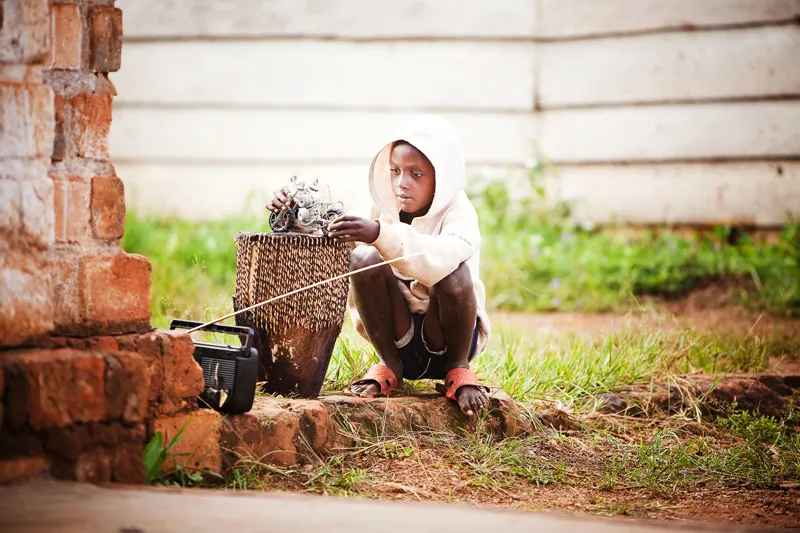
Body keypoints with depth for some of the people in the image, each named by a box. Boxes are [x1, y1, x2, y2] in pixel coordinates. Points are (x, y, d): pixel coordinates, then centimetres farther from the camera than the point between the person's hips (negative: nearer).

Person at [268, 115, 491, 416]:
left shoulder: (458, 214, -14)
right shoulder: (384, 209, 2)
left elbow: (440, 257, -38)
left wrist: (381, 234, -52)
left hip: (447, 335, -3)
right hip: (396, 337, 3)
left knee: (455, 271, -33)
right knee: (364, 258, -21)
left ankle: (458, 368, -8)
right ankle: (389, 366, -6)